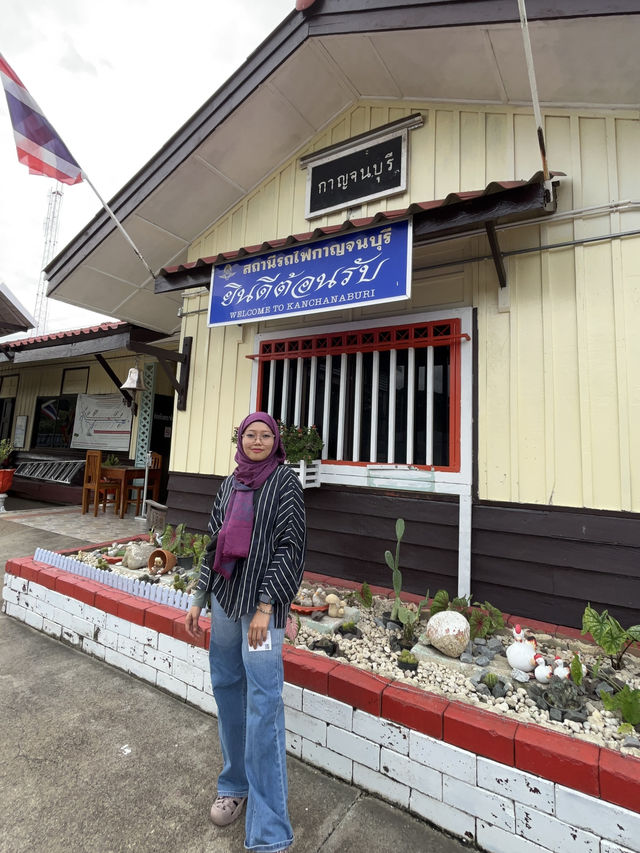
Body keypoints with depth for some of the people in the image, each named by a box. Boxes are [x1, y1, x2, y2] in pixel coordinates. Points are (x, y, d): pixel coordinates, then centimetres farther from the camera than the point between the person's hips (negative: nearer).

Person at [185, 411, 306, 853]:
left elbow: (290, 547, -13)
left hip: (261, 602, -6)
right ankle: (235, 784, 41)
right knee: (226, 688, 18)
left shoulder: (285, 480, -8)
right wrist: (199, 600, 12)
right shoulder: (230, 483, 8)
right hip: (225, 596, 6)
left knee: (263, 705, -3)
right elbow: (214, 543, 13)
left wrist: (265, 606, -16)